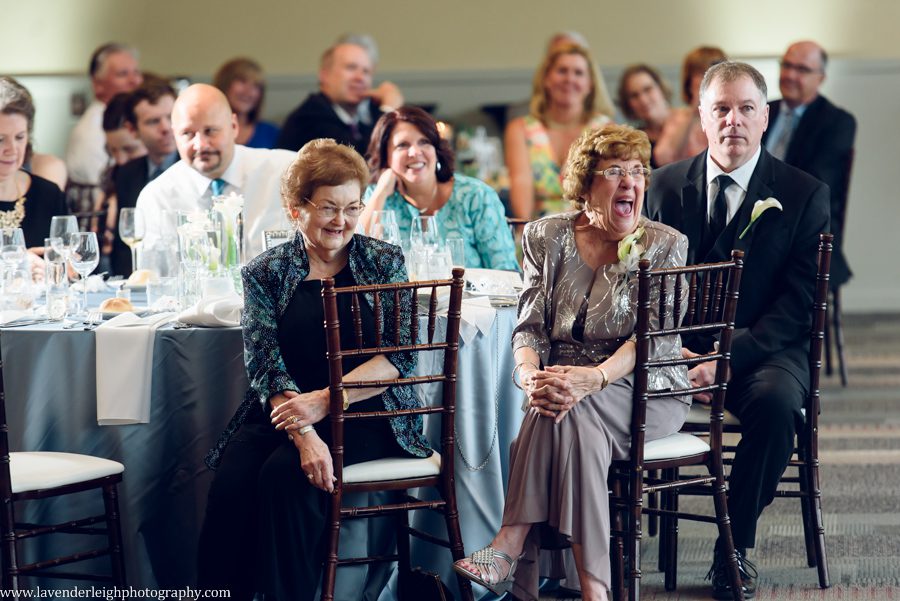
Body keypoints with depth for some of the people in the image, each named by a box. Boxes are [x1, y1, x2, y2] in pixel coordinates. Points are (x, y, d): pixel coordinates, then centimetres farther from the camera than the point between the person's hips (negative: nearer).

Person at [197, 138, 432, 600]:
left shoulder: (384, 263, 6)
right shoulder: (266, 273, 7)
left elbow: (401, 357, -3)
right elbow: (264, 364, -5)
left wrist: (325, 400, -16)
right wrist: (304, 435, -22)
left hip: (364, 413, -2)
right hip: (283, 412, 2)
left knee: (286, 474, -30)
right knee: (232, 480, -27)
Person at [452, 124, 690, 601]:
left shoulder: (665, 247, 0)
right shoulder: (547, 237, 9)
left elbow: (656, 339, -11)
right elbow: (530, 324, 3)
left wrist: (593, 378, -29)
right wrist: (531, 374, -21)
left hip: (643, 390, -2)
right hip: (560, 380, 2)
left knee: (568, 413, -34)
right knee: (558, 409, -34)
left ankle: (509, 549, -39)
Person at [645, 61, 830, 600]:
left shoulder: (804, 194, 1)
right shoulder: (667, 185, 9)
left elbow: (799, 300, -6)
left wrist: (728, 356, -20)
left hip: (763, 351, -2)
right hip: (679, 347, 2)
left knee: (774, 403, -36)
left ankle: (735, 549, -18)